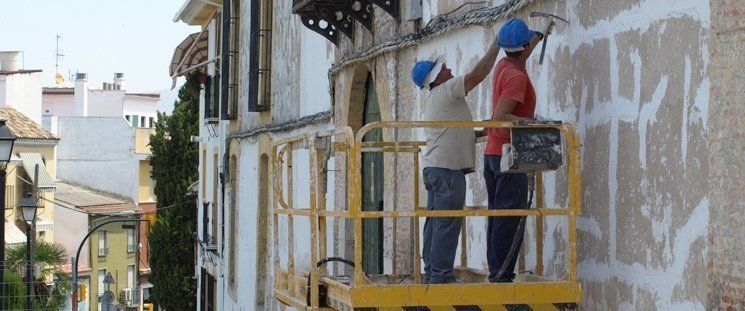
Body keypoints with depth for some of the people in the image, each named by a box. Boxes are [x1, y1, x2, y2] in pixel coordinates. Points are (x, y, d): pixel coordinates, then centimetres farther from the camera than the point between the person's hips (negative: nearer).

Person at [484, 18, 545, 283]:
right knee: (509, 218, -9)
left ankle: (495, 272, 12)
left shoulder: (502, 67, 10)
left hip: (492, 153, 9)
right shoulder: (517, 77, -16)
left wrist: (537, 40, 47)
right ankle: (502, 274, -11)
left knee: (497, 215, 11)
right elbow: (500, 117, -24)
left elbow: (518, 59, 36)